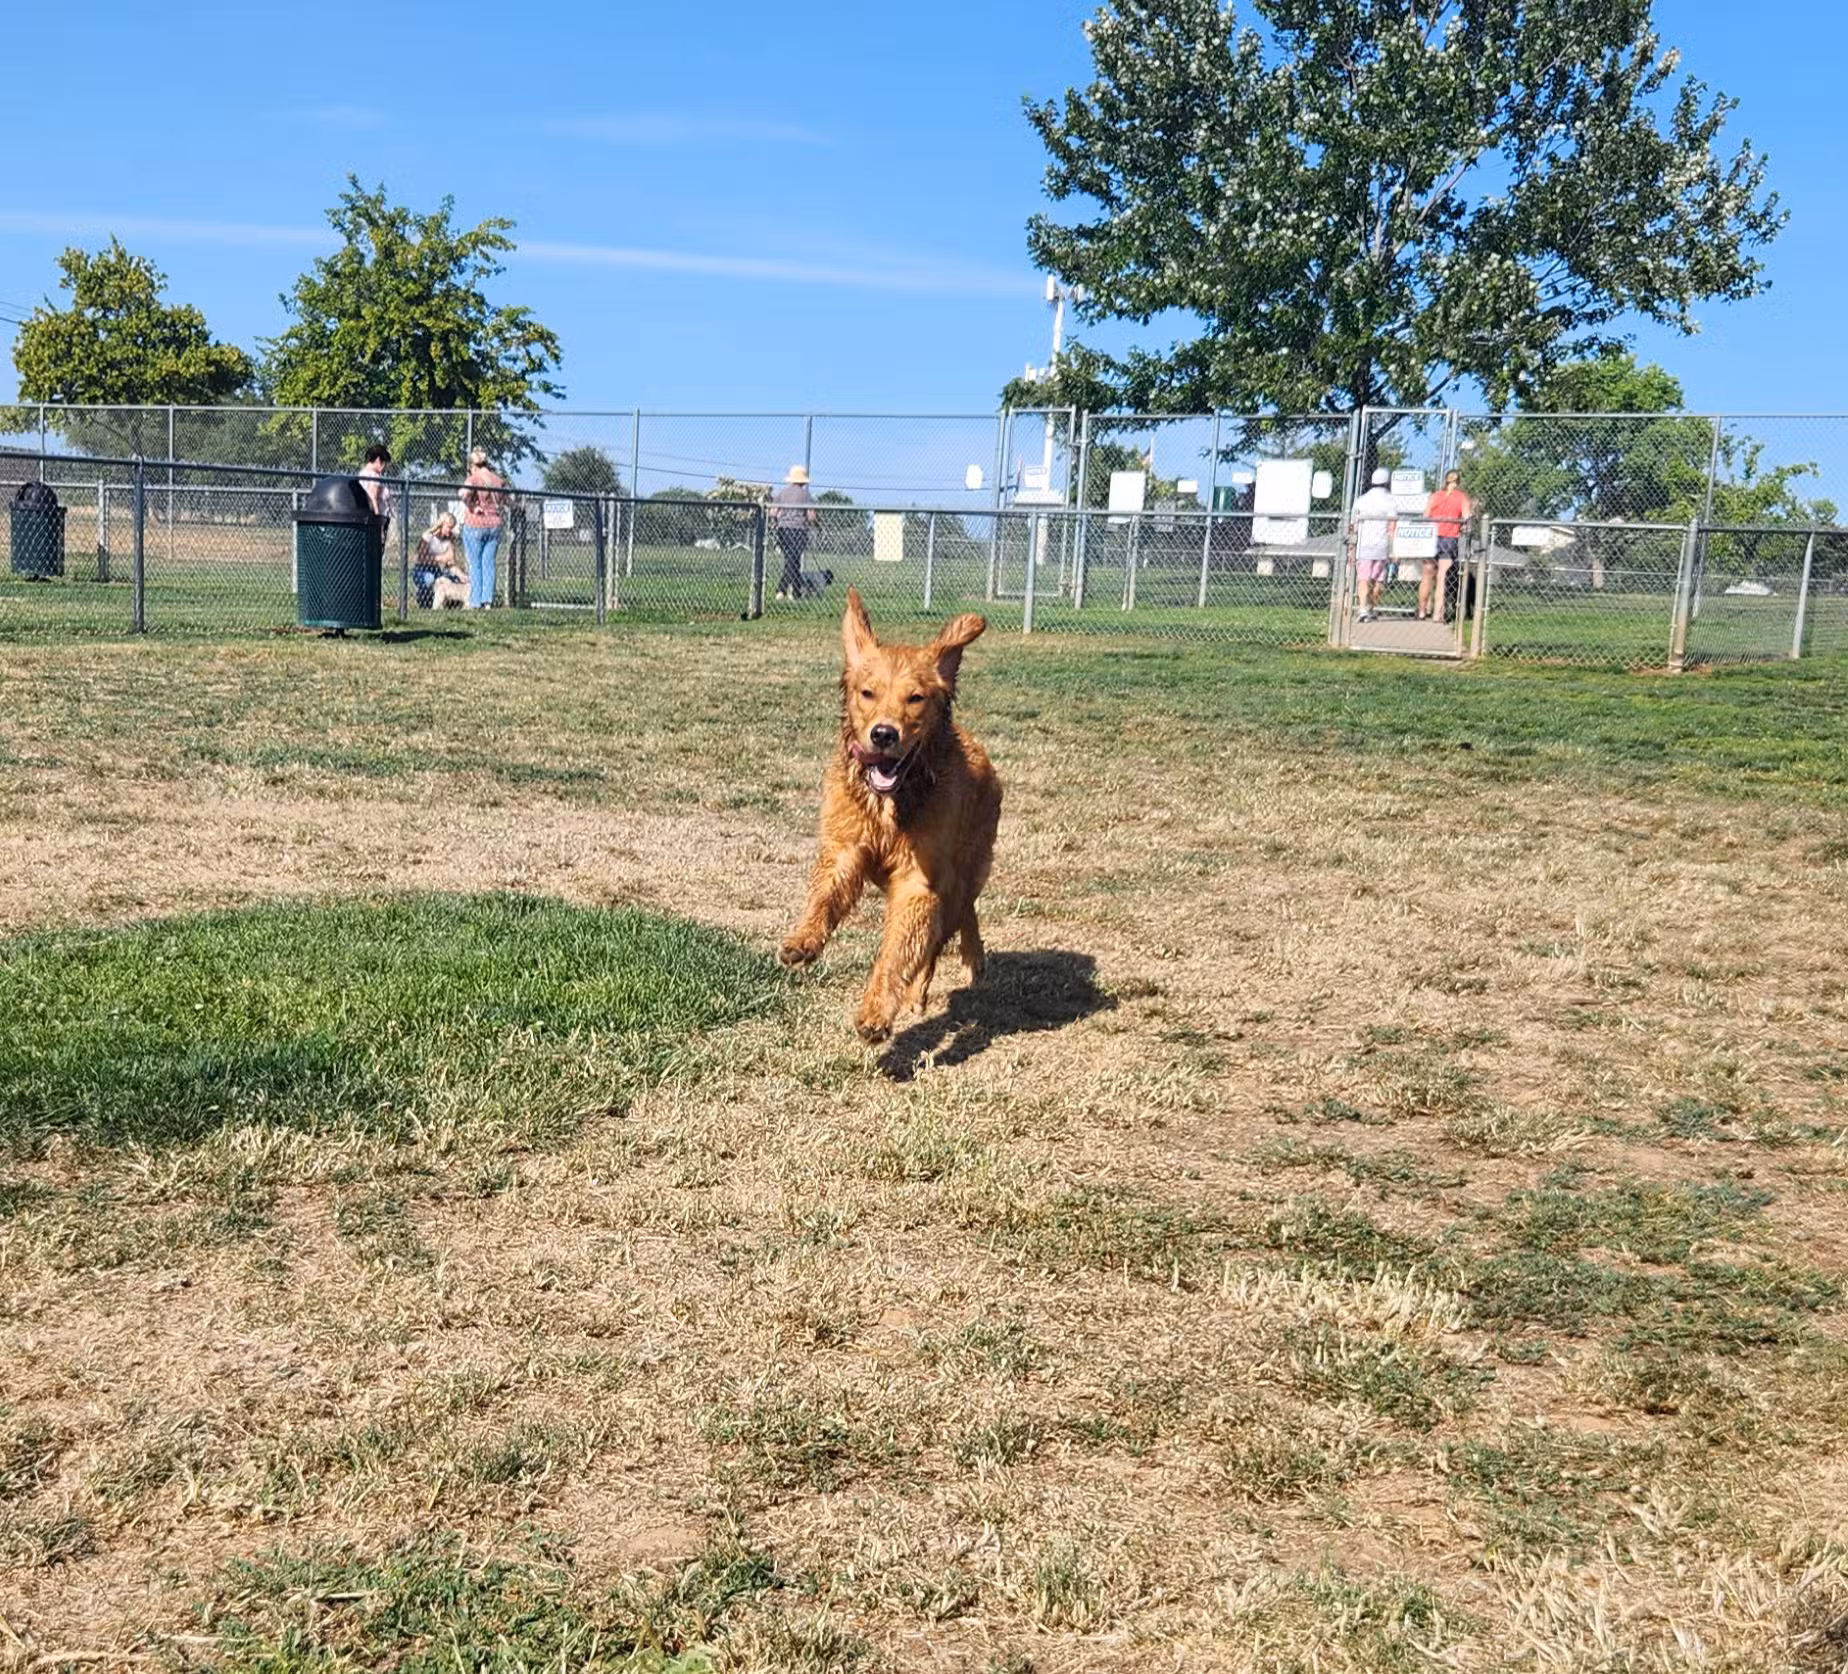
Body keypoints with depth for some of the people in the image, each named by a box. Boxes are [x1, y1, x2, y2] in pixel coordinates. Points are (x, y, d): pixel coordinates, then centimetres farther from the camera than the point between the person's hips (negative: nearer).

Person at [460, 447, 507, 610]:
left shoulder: (474, 479, -10)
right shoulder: (499, 480, 6)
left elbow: (464, 493, -30)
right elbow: (507, 502, 15)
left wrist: (472, 507, -16)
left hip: (475, 525, -4)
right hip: (494, 525, 4)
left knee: (475, 564, 2)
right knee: (489, 563, 8)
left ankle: (475, 602, 0)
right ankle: (487, 599, 1)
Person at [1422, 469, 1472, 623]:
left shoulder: (1435, 496, 8)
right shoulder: (1462, 498, 1)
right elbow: (1467, 518, -10)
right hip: (1450, 539, -2)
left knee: (1427, 576, 13)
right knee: (1442, 578, -1)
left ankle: (1422, 611, 18)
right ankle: (1437, 614, -5)